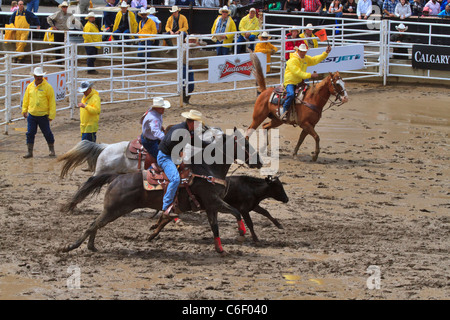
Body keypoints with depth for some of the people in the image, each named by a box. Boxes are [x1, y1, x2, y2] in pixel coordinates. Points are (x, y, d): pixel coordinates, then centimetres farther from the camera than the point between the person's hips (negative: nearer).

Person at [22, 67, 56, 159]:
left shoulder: (47, 87, -8)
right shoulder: (30, 86, 4)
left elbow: (52, 102, -7)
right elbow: (26, 99, 14)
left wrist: (51, 115, -10)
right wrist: (24, 111, 10)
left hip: (43, 115, -3)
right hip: (31, 115, 3)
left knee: (47, 133, 6)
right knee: (30, 133, 3)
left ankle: (51, 150, 23)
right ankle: (30, 152, 10)